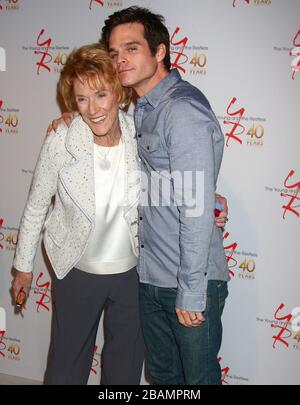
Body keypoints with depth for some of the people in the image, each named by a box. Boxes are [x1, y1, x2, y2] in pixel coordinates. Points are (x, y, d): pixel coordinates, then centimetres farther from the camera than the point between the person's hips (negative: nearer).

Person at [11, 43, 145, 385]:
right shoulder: (60, 143, -20)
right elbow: (36, 206, -6)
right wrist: (24, 264, 3)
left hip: (132, 271, 1)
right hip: (77, 271, -1)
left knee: (126, 368, 21)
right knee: (67, 363, 19)